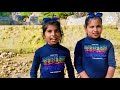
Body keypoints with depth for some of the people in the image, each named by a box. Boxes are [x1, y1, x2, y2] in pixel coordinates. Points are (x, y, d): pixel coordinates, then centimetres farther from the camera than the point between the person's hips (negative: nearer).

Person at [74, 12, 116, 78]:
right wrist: (86, 77, -15)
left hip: (104, 76, 2)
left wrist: (107, 77, -13)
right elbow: (78, 64, -8)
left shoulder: (107, 44, -1)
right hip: (86, 76, -2)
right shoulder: (81, 44, -6)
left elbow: (112, 64, -3)